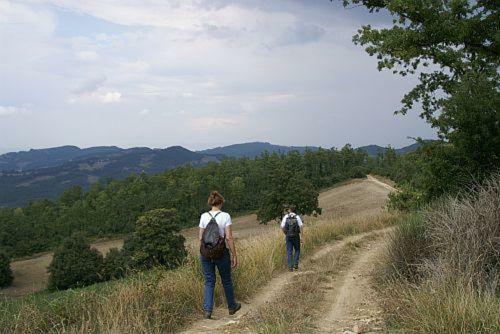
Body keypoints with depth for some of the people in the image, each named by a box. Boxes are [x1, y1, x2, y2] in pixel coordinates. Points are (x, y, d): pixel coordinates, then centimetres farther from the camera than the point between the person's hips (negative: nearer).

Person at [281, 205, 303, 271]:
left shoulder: (286, 217, 1)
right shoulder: (297, 217, -1)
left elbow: (282, 226, -4)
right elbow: (301, 226, -9)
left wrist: (285, 233, 11)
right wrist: (300, 232, 5)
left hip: (288, 236, 1)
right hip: (296, 236, -1)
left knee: (289, 251, 5)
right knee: (297, 250, 15)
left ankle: (290, 267, 1)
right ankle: (296, 264, 3)